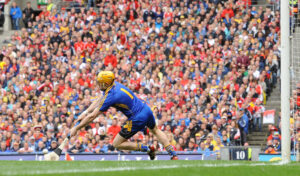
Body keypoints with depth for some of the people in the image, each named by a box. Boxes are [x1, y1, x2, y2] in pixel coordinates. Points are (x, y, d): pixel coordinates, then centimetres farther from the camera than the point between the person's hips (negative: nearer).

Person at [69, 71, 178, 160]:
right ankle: (173, 154, 33)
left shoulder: (110, 97, -21)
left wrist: (76, 128, -8)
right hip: (146, 109, 8)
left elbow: (92, 116, -16)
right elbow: (99, 101, 13)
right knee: (155, 130, 35)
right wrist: (85, 112, 7)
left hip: (137, 119, -8)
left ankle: (147, 149, 2)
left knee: (117, 144, 4)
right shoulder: (115, 85, 2)